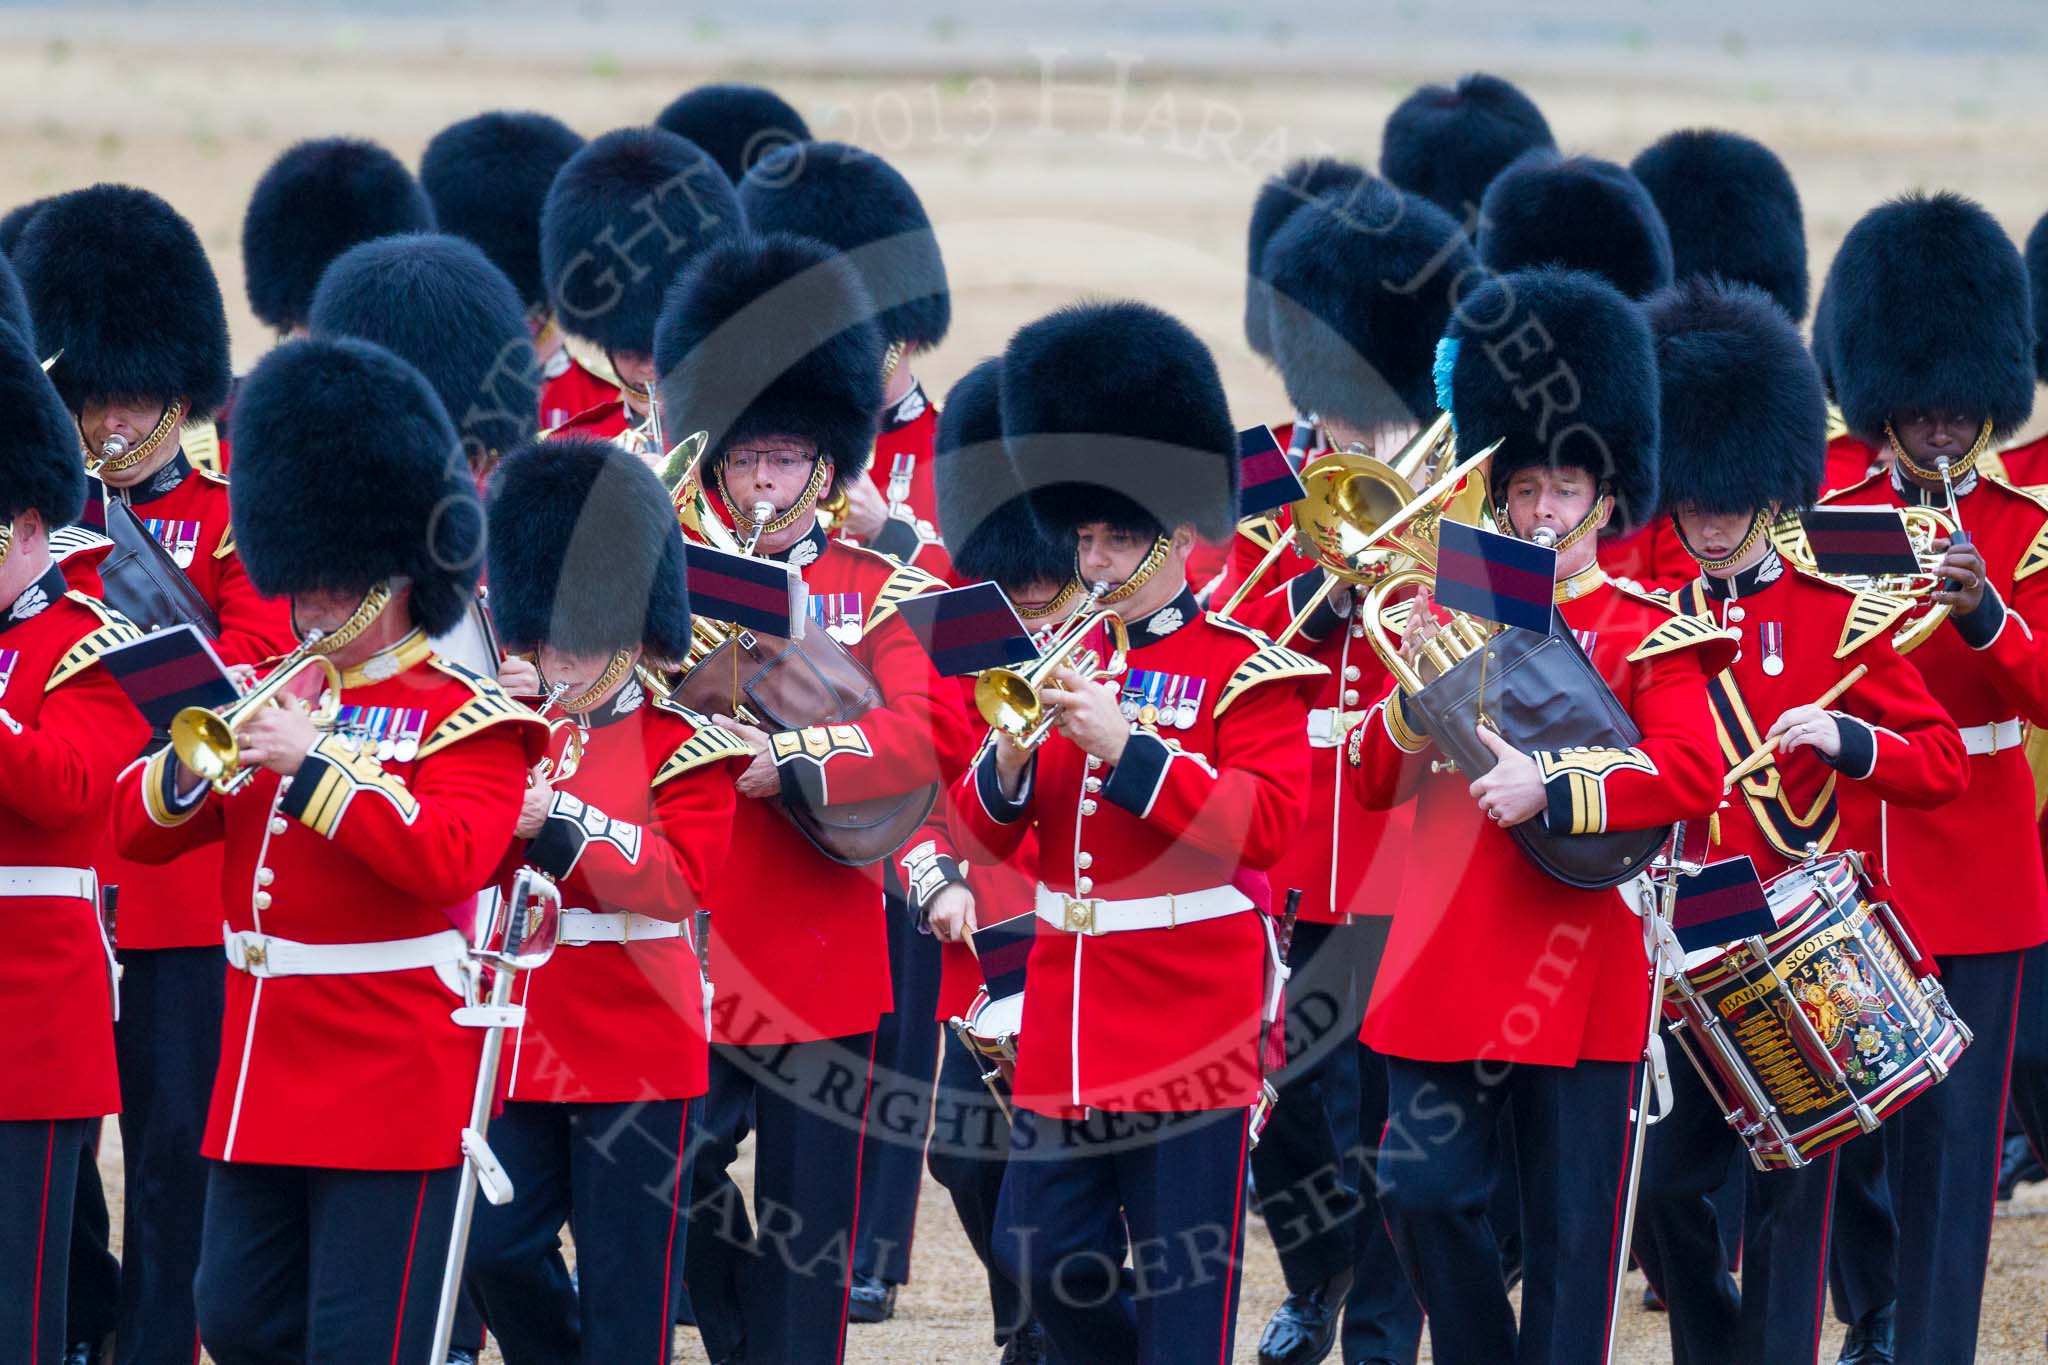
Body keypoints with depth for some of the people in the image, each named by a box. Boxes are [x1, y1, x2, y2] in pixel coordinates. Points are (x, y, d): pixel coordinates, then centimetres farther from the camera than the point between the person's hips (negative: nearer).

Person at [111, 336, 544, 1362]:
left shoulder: (467, 719, -5)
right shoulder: (274, 700, 14)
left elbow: (449, 857, -22)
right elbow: (139, 830, 12)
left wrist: (313, 763, -26)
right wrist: (195, 762, -10)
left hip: (390, 1087, -7)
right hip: (263, 1078, 7)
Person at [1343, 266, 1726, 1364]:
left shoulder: (1646, 633, 0)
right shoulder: (1454, 613, 12)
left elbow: (1693, 776, -13)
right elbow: (1372, 781, 10)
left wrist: (1549, 791, -24)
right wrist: (1418, 692, -9)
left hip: (1579, 973, -4)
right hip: (1447, 966, 4)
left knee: (1570, 1231, 1)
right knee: (1422, 1194, 0)